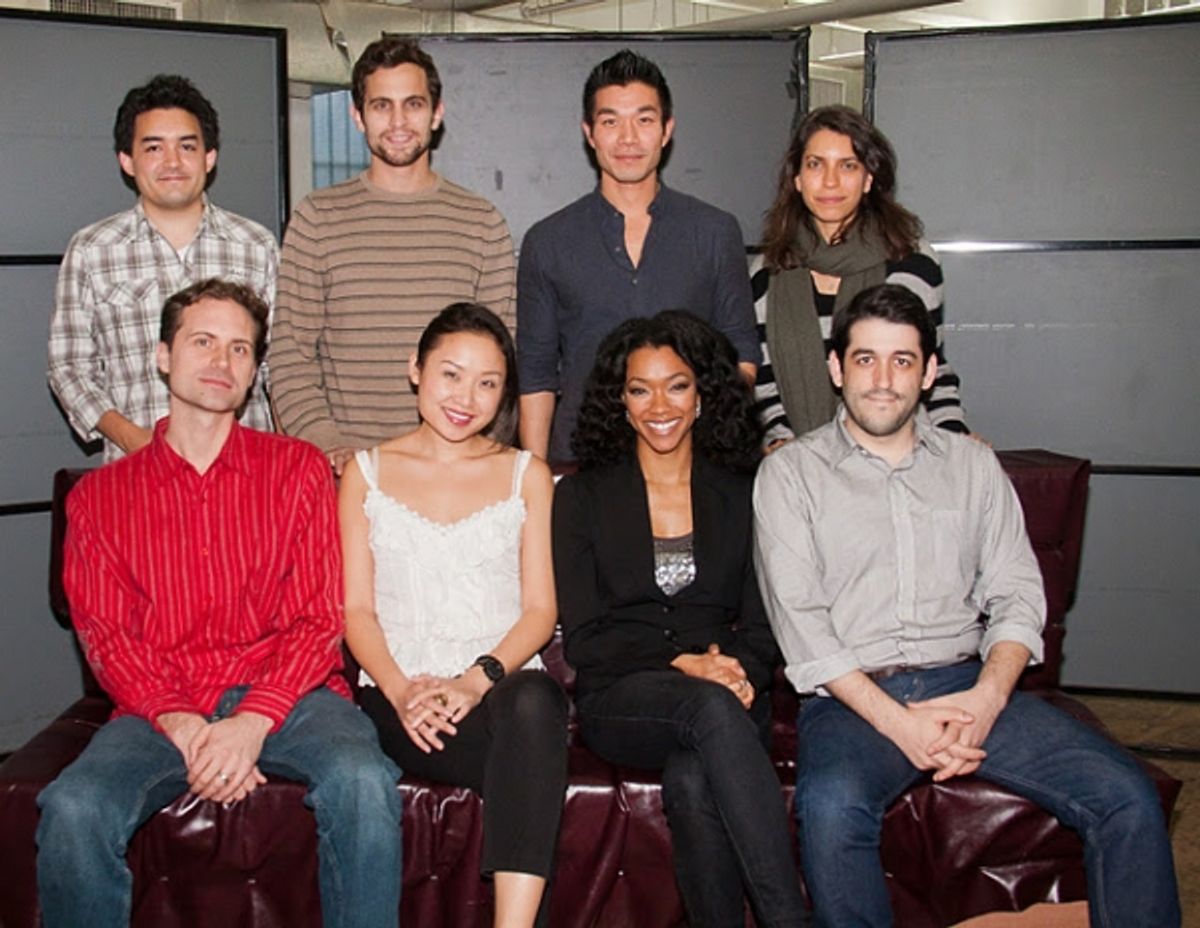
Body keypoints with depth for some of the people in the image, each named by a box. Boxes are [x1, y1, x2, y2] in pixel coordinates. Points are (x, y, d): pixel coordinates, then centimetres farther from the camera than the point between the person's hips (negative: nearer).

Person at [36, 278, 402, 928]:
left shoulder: (297, 469, 12)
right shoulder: (99, 496, 15)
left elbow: (319, 618, 3)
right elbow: (105, 635, 5)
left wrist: (252, 722, -14)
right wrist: (180, 725, -15)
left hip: (286, 696, -1)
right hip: (159, 709, 1)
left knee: (362, 781, -32)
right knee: (73, 810, -28)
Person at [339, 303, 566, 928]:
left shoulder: (526, 475, 16)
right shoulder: (367, 472, 16)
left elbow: (540, 609, 7)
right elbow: (356, 609, 8)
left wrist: (476, 680, -13)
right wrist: (400, 690, -12)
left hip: (502, 685, 1)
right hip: (400, 701, 0)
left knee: (534, 701, -38)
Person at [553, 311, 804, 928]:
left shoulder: (741, 495, 15)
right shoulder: (582, 496, 10)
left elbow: (762, 622, 11)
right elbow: (582, 638, 2)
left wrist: (741, 668, -13)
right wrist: (680, 665, -13)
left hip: (728, 698, 1)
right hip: (620, 701, -1)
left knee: (692, 780, -36)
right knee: (711, 708, -37)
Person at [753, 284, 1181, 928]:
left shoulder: (973, 465, 17)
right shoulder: (791, 472, 6)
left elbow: (1017, 595, 10)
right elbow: (799, 621, -4)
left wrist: (987, 696, -10)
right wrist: (897, 721, -15)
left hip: (967, 686, 3)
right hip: (852, 699, -3)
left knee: (1127, 798, -18)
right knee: (830, 809, -35)